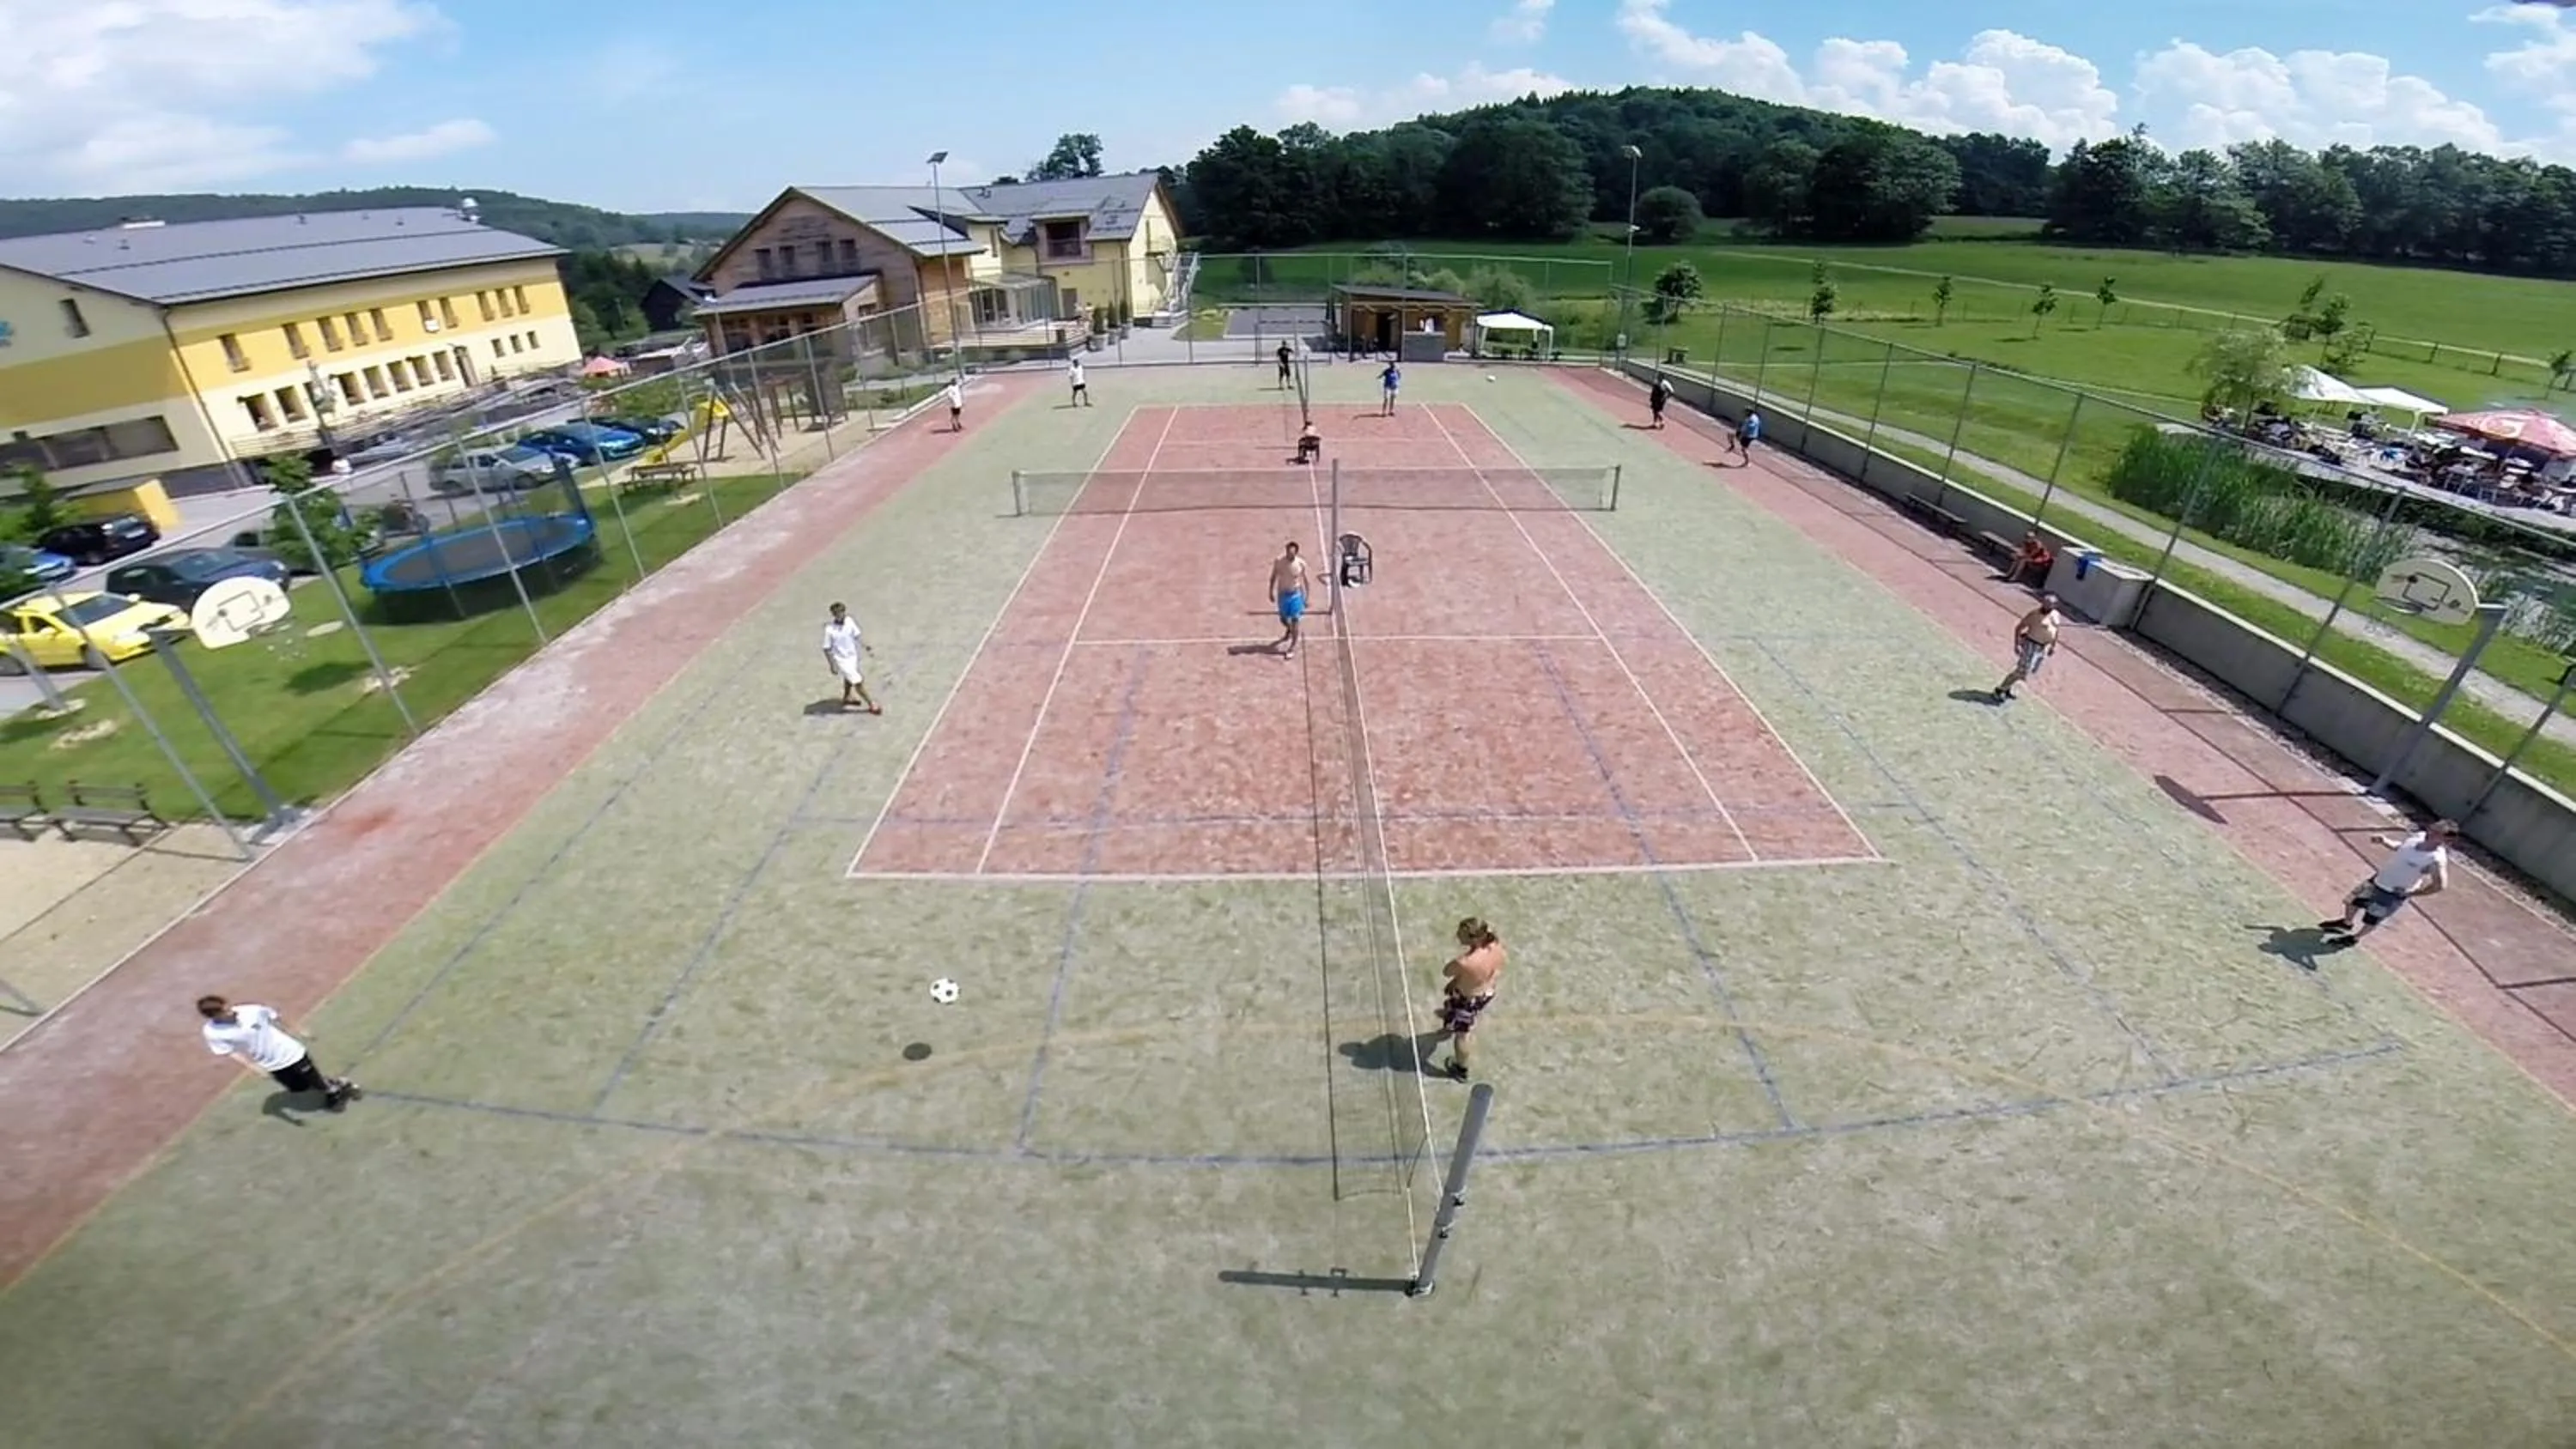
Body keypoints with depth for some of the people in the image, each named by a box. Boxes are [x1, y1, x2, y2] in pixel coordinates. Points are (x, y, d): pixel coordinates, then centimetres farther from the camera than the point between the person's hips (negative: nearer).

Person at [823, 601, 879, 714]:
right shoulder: (829, 629, -25)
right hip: (842, 660, -6)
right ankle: (871, 705, 9)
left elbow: (857, 636, 1)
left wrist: (867, 647, -8)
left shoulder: (849, 621, -13)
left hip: (853, 656, 6)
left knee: (849, 678, 28)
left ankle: (846, 698, 54)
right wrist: (832, 666, -16)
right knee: (858, 682, -5)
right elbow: (827, 649, -17)